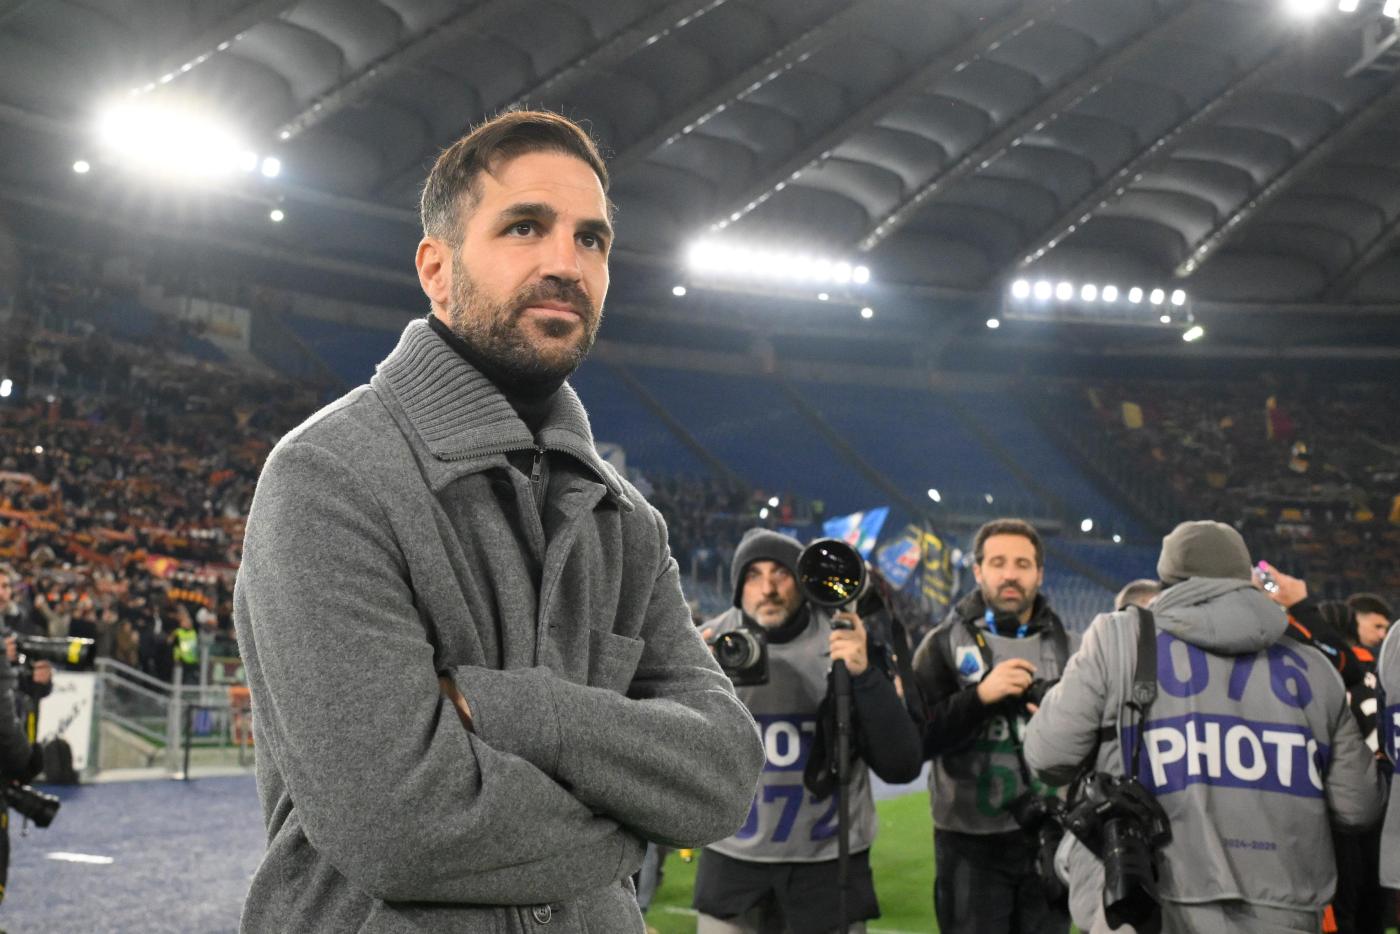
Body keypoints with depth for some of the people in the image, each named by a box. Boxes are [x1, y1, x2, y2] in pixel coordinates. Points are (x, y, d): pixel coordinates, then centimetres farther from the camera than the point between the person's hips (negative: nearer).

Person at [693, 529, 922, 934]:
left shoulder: (848, 641, -7)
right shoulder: (710, 642, -4)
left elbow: (902, 767, -12)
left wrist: (865, 675, -24)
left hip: (830, 862, -1)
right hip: (732, 858, 1)